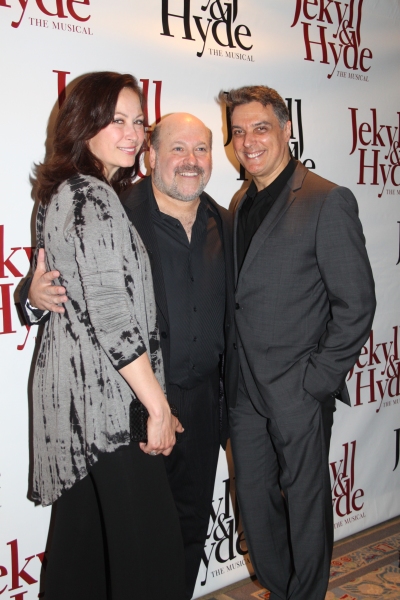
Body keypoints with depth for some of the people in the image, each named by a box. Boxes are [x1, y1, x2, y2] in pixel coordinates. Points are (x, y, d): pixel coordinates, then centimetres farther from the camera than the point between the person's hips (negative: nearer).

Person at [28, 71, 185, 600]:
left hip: (77, 390, 10)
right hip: (106, 396, -10)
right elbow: (111, 313, -21)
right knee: (146, 541, -1)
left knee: (84, 530, 19)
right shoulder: (92, 197, -15)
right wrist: (158, 405, -17)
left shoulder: (64, 193, 15)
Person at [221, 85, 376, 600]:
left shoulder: (329, 201, -10)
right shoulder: (242, 207, 12)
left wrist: (318, 379, -14)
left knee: (306, 504, 10)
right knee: (254, 501, 16)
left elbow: (356, 304, -11)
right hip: (245, 390, 7)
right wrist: (231, 376, 7)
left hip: (298, 390, -6)